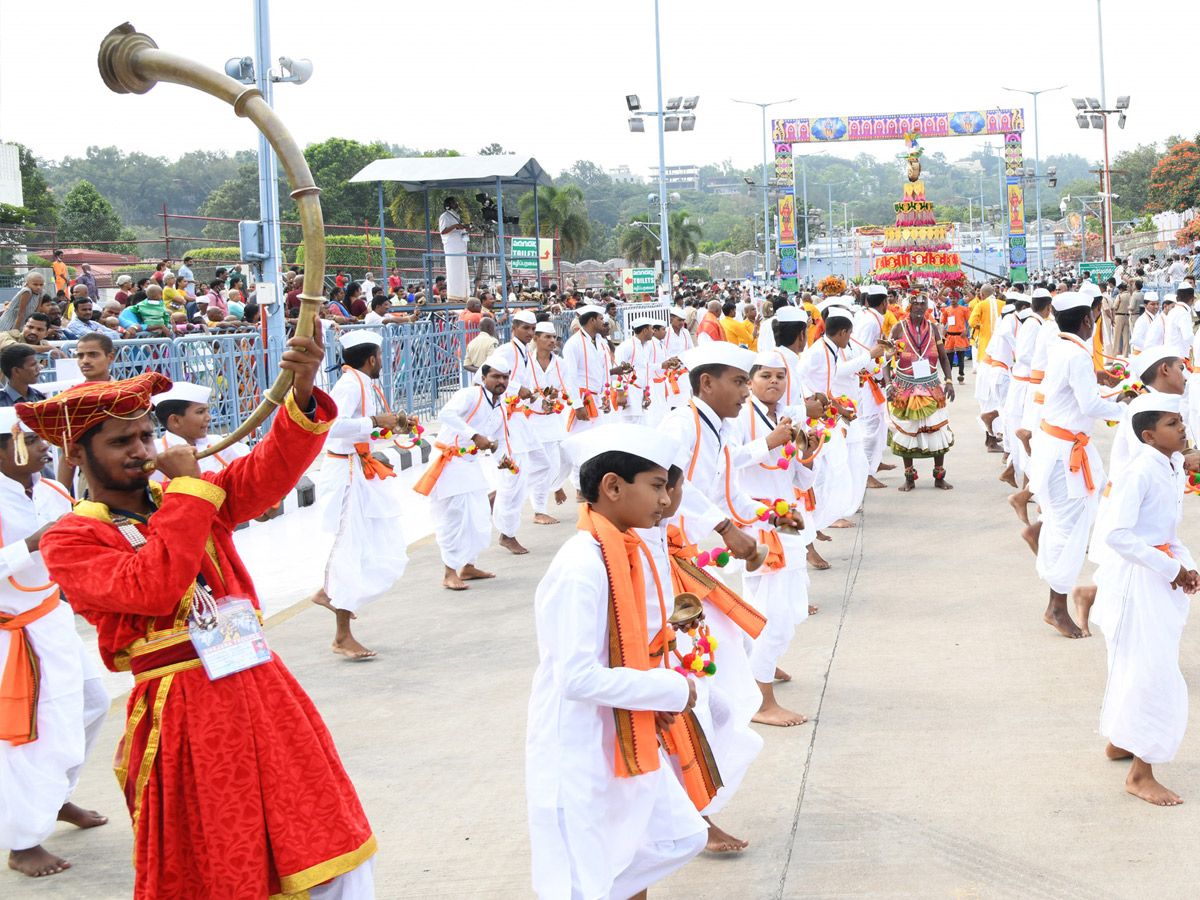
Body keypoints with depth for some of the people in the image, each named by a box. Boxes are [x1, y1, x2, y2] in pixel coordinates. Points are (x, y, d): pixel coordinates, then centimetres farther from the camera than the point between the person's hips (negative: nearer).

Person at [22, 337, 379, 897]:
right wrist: (188, 490, -14)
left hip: (259, 684, 5)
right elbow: (151, 588, -21)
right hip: (182, 715, -5)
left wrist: (303, 392, -24)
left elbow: (268, 472, -6)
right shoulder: (69, 540, -4)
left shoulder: (194, 495, 12)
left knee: (334, 850, 7)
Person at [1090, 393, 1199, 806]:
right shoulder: (1140, 473, -22)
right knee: (1154, 674, -7)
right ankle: (1140, 774, 1)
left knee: (1135, 665, 21)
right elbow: (1118, 535, -27)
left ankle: (1119, 741, 39)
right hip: (1136, 580, -9)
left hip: (1162, 576, 9)